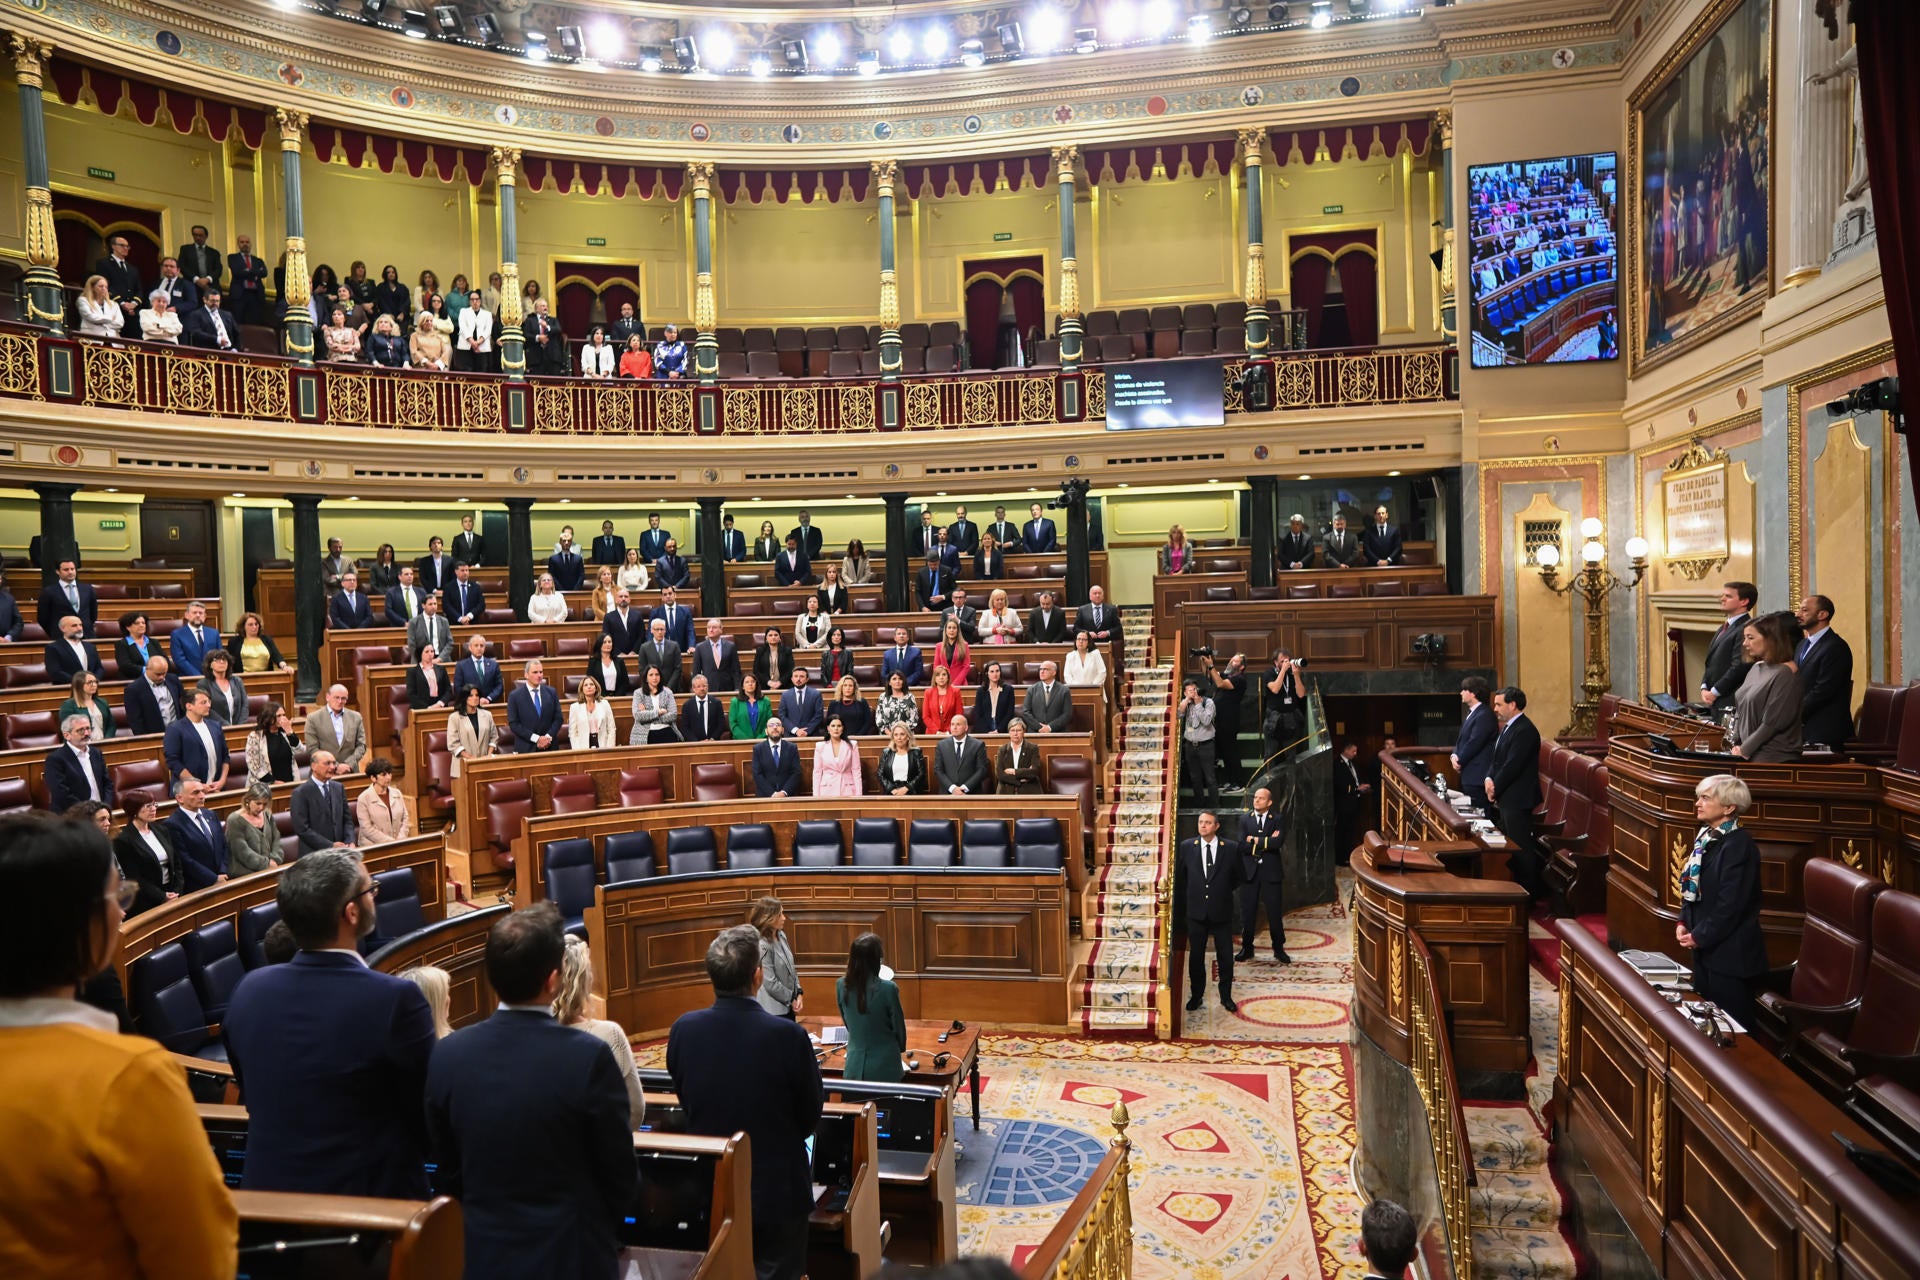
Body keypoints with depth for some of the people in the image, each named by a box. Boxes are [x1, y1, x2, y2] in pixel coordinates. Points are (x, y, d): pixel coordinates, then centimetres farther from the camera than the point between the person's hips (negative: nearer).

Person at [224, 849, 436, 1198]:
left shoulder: (249, 990, -5)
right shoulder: (396, 999, -23)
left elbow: (257, 1102, 9)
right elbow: (430, 1118, -13)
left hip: (267, 1191, 6)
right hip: (371, 1200, -6)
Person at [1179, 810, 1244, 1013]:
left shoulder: (1230, 848, -5)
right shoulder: (1186, 847, -2)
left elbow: (1238, 877, 8)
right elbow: (1180, 876, 11)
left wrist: (1224, 890, 6)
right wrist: (1191, 894, 9)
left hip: (1222, 912, -1)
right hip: (1196, 911, 1)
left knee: (1225, 957, 7)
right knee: (1196, 956, 11)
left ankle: (1226, 996, 24)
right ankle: (1196, 995, 26)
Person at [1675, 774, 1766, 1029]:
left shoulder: (1739, 844, -18)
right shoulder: (1707, 837, 9)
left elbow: (1731, 903, -21)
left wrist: (1700, 936, -15)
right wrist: (1683, 922, 4)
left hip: (1729, 953, -9)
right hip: (1706, 950, 9)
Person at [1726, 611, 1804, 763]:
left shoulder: (1785, 674, -11)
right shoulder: (1756, 668, 12)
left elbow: (1772, 723, -15)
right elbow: (1740, 711, 15)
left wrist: (1744, 750, -11)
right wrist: (1734, 744, 4)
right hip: (1748, 754, 7)